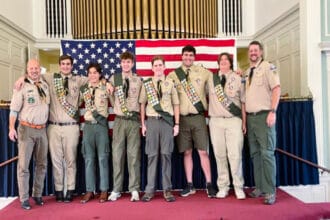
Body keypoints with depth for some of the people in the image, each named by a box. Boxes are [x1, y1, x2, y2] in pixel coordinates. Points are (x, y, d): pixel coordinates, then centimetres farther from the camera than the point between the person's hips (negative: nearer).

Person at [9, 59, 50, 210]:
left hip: (42, 130, 5)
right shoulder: (22, 86, -5)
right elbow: (14, 109, -7)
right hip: (26, 129, -5)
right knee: (23, 165, -1)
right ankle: (24, 198, 7)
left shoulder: (45, 86, 10)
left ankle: (37, 194, 23)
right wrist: (11, 128, -15)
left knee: (41, 164, 11)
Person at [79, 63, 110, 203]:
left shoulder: (105, 88, 2)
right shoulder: (84, 89, 10)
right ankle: (89, 190, 12)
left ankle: (104, 190, 8)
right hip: (88, 125, 3)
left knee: (102, 158, 0)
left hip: (101, 124, -2)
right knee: (88, 158, 4)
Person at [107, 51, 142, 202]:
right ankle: (116, 189, 11)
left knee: (134, 154, 1)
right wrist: (117, 108, 4)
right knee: (117, 154, 2)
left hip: (134, 120, 0)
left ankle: (134, 189, 6)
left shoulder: (138, 81, 7)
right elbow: (111, 99, 15)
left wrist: (137, 112, 3)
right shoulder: (113, 79, 7)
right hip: (119, 120, 1)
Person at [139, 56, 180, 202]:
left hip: (167, 121, 0)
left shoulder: (170, 84, 9)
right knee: (152, 155, 2)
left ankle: (167, 189, 9)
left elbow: (176, 105, 9)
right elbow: (142, 104, 8)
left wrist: (176, 124, 3)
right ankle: (150, 190, 8)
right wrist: (143, 124, 2)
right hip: (152, 121, 0)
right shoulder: (146, 84, 8)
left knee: (166, 155, 2)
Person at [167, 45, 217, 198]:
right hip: (182, 118, 1)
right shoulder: (173, 75, 5)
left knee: (203, 151, 0)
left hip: (198, 117, -1)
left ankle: (209, 184, 9)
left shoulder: (203, 72, 5)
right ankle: (189, 185, 18)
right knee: (187, 152, 8)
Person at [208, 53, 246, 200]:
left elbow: (243, 102, 8)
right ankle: (223, 187, 13)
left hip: (234, 121, -1)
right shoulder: (211, 79, 12)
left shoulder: (238, 79, 8)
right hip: (216, 121, 2)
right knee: (219, 155, 3)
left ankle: (238, 187, 7)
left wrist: (244, 122, 5)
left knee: (235, 155, -6)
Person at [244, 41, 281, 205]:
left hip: (264, 116, -7)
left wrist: (273, 112, -16)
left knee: (267, 153, -7)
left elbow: (276, 89, -10)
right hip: (250, 117, 7)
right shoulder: (247, 72, 16)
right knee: (255, 154, 9)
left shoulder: (267, 67, -3)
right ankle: (259, 187, 17)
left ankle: (270, 191, -2)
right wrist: (244, 116, 12)